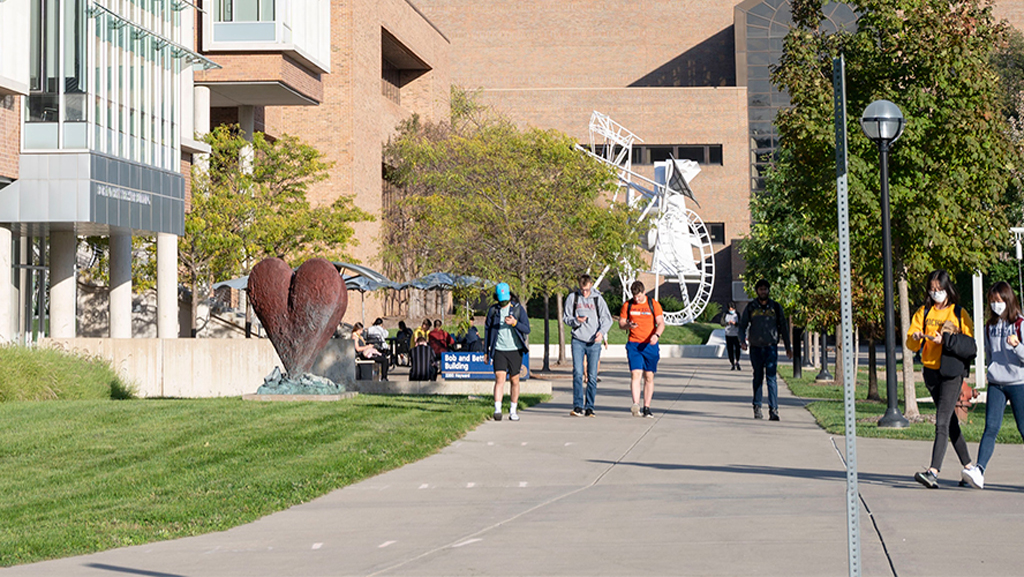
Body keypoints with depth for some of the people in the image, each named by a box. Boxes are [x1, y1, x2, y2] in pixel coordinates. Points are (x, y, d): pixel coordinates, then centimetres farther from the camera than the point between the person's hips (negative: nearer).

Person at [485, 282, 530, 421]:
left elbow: (527, 329, -4)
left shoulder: (518, 309, -1)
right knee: (499, 379, -12)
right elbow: (487, 330, 14)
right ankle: (497, 410, -19)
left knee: (514, 380, 5)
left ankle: (513, 411, 16)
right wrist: (486, 351, 13)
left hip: (515, 350, 0)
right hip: (499, 350, 0)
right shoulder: (493, 310, 5)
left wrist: (514, 323, -23)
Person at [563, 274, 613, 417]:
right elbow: (566, 318, 8)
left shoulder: (598, 299, 3)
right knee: (577, 373, -12)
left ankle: (589, 407, 9)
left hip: (594, 342, 0)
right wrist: (576, 320, -14)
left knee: (592, 376, 1)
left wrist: (602, 331, -15)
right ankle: (578, 406, -11)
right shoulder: (572, 297, 4)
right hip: (578, 341, 0)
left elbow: (607, 319, 5)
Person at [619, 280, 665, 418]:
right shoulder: (627, 305, 7)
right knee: (635, 374, -15)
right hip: (633, 345, 0)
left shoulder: (653, 304, 1)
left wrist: (656, 335, -24)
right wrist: (628, 325, -12)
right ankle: (636, 405, -24)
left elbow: (661, 323, -4)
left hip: (650, 345, 0)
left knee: (649, 376, 3)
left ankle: (647, 408, 11)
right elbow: (621, 323, 11)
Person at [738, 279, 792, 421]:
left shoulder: (776, 307, 7)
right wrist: (742, 341, -7)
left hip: (771, 347, -1)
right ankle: (757, 407, 17)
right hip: (755, 347, 1)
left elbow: (784, 327, 14)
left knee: (772, 378, -10)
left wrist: (788, 346, 12)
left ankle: (773, 409, -13)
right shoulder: (751, 307, 6)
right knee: (758, 378, 7)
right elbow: (742, 325, 10)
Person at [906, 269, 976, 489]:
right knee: (950, 421, 10)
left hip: (952, 372, -4)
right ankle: (968, 466, 21)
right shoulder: (923, 313, 12)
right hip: (931, 371, 5)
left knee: (942, 422, -15)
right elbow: (911, 344, 6)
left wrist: (946, 340, -17)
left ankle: (934, 471, -24)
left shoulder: (959, 313, 3)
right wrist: (915, 338, -17)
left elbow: (969, 342, -3)